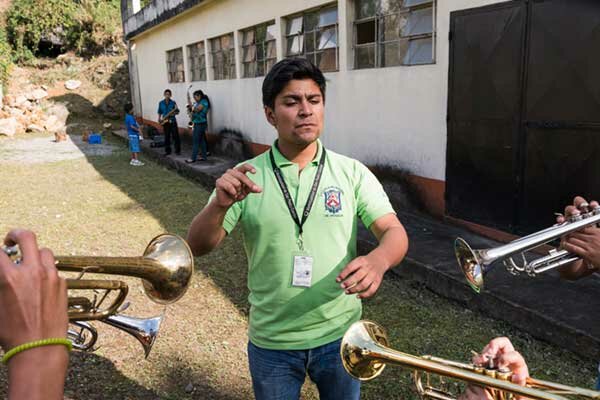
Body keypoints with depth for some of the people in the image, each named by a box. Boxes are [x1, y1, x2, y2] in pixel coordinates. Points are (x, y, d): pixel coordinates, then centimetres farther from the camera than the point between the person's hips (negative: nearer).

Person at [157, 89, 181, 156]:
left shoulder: (173, 102, -1)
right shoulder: (161, 103, 7)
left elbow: (177, 112, -1)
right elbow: (160, 112, 14)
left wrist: (174, 113, -21)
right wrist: (159, 119, 2)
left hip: (172, 121, -2)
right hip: (165, 122, 2)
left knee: (175, 136, -3)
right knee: (167, 137, 6)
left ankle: (177, 150, 3)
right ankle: (167, 150, 14)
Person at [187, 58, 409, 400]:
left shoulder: (352, 172, -6)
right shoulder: (246, 178, -7)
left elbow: (395, 232, -12)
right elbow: (199, 247, -10)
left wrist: (378, 260, -35)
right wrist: (220, 205, -31)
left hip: (340, 336, 1)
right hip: (271, 343, 0)